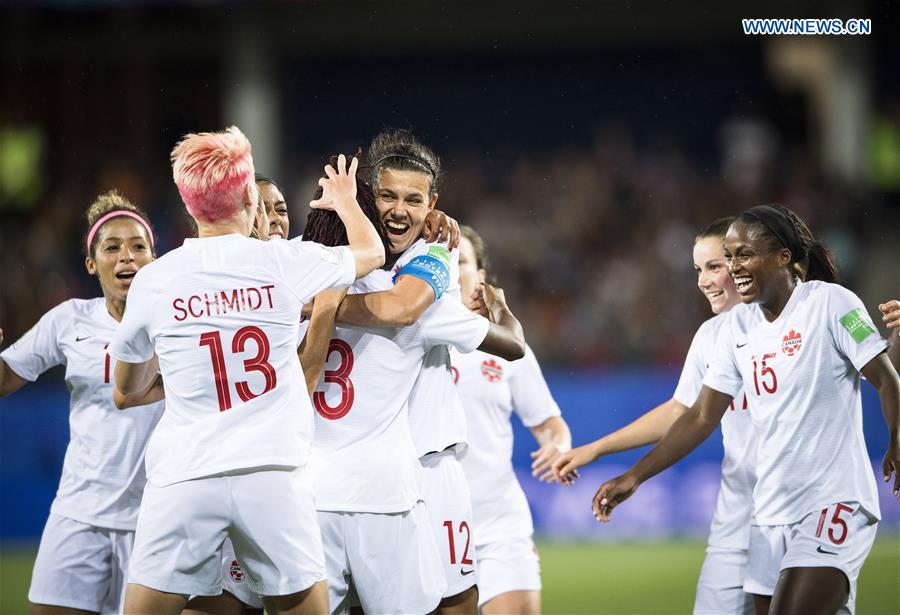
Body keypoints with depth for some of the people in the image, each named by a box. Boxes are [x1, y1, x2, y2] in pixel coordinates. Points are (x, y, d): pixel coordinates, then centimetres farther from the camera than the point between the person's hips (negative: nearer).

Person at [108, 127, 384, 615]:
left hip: (183, 479, 0)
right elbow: (371, 252, 22)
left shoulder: (153, 281, 2)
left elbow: (128, 387, 18)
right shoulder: (284, 262, 1)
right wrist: (344, 200, 42)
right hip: (274, 477, 0)